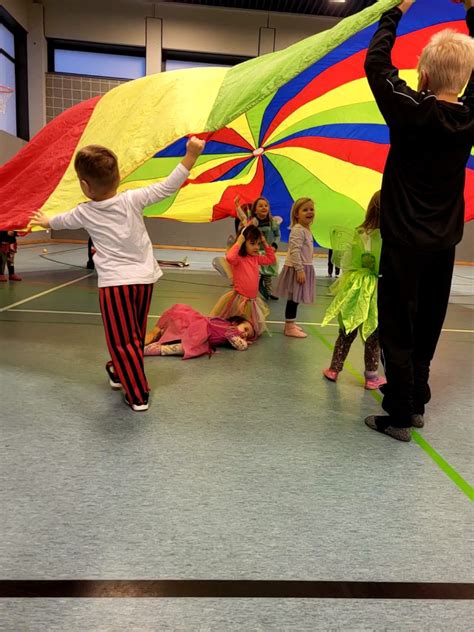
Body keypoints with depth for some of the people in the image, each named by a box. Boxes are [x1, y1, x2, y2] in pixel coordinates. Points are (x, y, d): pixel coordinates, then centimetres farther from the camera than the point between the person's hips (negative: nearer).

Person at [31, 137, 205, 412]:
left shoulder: (84, 213, -2)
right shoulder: (133, 199, -6)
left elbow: (62, 221, 20)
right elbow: (169, 186, -7)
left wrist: (46, 222, 43)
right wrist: (191, 155, -5)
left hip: (114, 282, -3)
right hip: (145, 277, 3)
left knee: (123, 340, 2)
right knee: (136, 335, 20)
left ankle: (138, 395, 1)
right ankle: (120, 372, 42)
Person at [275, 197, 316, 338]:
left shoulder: (306, 230, 15)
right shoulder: (298, 230, -17)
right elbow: (295, 251, -24)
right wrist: (299, 269, -27)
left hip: (303, 268, 10)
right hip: (297, 268, -10)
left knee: (295, 298, 15)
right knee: (293, 298, -4)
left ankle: (290, 324, 25)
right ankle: (289, 327, 2)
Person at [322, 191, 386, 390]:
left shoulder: (359, 234, -2)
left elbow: (346, 262, 3)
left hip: (355, 290, 3)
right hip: (378, 293, -3)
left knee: (346, 333, 15)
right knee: (373, 336, 10)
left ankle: (334, 370, 24)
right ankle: (371, 377, 20)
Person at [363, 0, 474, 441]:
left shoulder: (411, 111, -12)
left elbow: (375, 61, 0)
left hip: (405, 243, -5)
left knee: (398, 330, 1)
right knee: (426, 329, 15)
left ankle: (399, 416, 6)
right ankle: (417, 404, 27)